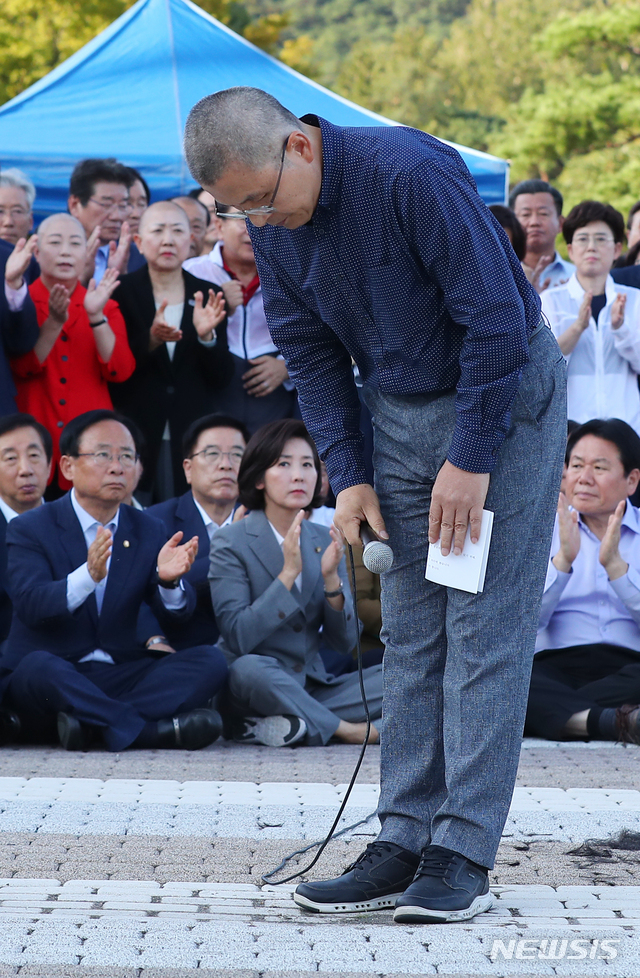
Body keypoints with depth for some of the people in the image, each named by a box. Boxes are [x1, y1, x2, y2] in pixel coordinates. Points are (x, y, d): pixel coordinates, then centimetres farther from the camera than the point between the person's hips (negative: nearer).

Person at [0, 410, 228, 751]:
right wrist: (88, 575, -38)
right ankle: (147, 729, -25)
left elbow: (177, 612, -2)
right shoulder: (30, 529, -2)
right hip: (54, 675, -4)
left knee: (209, 661, -17)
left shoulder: (149, 531, 10)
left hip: (122, 674, 4)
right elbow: (30, 606, -19)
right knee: (39, 666, -38)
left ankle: (94, 722, -30)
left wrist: (168, 579, -27)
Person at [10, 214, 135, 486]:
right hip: (35, 436, -2)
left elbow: (120, 371, -5)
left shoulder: (105, 306, 9)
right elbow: (21, 368, -11)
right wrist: (54, 321, -21)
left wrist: (96, 316, -15)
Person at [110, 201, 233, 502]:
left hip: (192, 439, 2)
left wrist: (206, 335, -15)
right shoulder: (121, 293, 1)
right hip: (135, 433, -2)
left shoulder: (208, 296, 7)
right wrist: (151, 339, -22)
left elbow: (221, 376, 3)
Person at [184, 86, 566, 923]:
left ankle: (464, 855, -6)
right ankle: (406, 842, 8)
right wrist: (347, 475, -2)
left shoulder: (411, 173, -26)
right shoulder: (272, 231, -4)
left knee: (484, 629, -8)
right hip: (400, 408, 7)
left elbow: (498, 316, -24)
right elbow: (312, 357, 7)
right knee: (409, 635, 4)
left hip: (504, 393, -6)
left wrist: (472, 458, -20)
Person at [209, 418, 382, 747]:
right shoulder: (230, 543, -7)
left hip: (313, 688, 5)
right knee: (248, 668, -38)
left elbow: (344, 642, 3)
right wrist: (288, 573, -22)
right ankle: (346, 729, -21)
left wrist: (331, 578, -13)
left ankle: (280, 726, -22)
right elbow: (238, 637, -19)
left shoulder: (325, 541, 8)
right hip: (256, 686, -5)